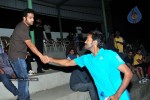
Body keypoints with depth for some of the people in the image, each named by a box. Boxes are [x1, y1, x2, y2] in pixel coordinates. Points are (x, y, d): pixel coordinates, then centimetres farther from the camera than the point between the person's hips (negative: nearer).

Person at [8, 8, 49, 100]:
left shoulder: (25, 27, 10)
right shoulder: (21, 28, -21)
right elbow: (30, 44, -31)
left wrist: (24, 53, 12)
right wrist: (41, 56, -38)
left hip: (19, 56, 9)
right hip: (16, 56, -9)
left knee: (22, 78, 12)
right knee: (24, 78, -10)